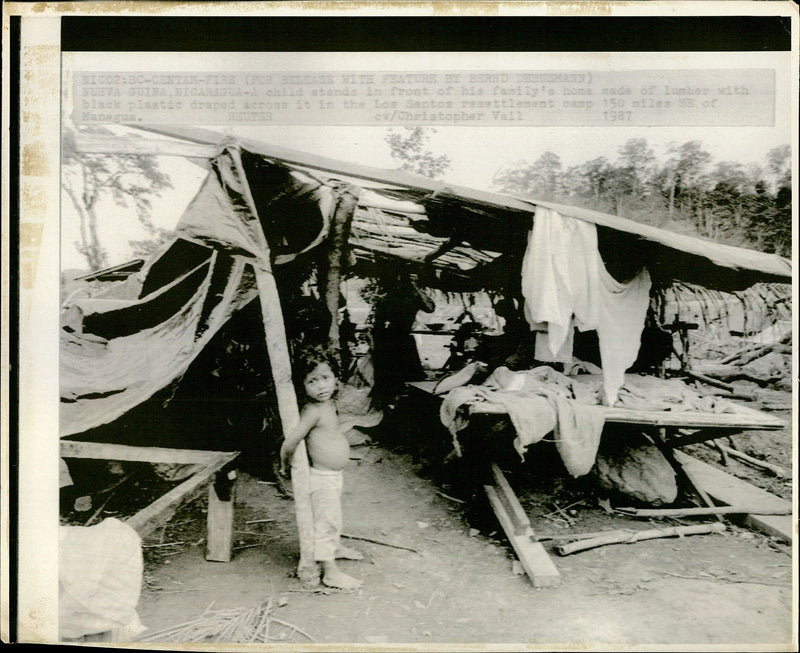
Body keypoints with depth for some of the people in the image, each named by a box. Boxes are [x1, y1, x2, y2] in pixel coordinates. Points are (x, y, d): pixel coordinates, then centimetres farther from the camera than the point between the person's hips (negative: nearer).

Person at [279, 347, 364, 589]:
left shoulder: (328, 405, 3)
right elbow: (290, 442, -29)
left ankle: (334, 547, 48)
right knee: (326, 520, -2)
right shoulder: (313, 411, -25)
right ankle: (330, 571, 7)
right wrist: (285, 465, -13)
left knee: (333, 516, 27)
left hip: (334, 475, 9)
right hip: (322, 478, -9)